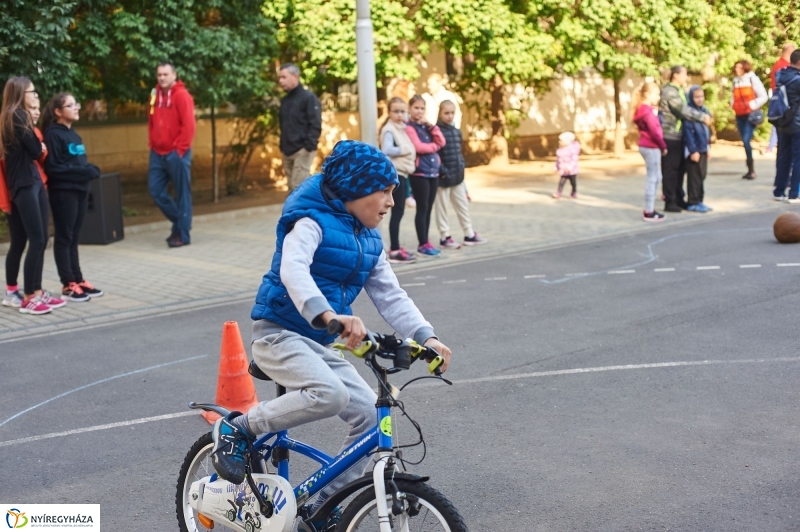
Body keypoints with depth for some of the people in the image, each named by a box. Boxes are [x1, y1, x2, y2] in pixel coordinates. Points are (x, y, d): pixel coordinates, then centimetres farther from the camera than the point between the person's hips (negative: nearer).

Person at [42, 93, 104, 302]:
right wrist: (82, 171, -20)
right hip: (63, 192, -8)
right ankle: (68, 285, 3)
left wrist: (91, 170, -1)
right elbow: (53, 167, -17)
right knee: (64, 238, -1)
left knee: (73, 238, 13)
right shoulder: (53, 135, -10)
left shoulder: (74, 135, 16)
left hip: (80, 191, 8)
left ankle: (78, 280, 17)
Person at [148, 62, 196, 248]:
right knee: (155, 190, 6)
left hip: (176, 153, -7)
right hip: (158, 153, 7)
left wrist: (180, 149, -15)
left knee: (182, 193, -1)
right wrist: (153, 143, 11)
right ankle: (178, 221, 23)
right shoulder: (155, 95, 12)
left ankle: (183, 234, 4)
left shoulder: (181, 95, -10)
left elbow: (188, 125, -16)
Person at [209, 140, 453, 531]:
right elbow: (293, 270, -34)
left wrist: (425, 337, -9)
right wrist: (328, 314, -51)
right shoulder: (313, 222, -14)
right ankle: (236, 429, -12)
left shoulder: (369, 241, 10)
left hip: (319, 344, 8)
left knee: (369, 413, -6)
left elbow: (391, 296, 7)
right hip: (279, 333, -8)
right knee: (330, 395, -32)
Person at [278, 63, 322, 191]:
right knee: (292, 187, 8)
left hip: (302, 150, -8)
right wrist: (282, 147, 13)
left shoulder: (308, 98, -6)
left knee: (298, 187, -13)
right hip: (287, 151, 8)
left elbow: (315, 125, -13)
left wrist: (309, 146, -21)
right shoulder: (284, 100, 17)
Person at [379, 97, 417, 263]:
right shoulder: (389, 130, -11)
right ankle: (394, 251, -10)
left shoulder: (402, 128, 16)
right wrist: (406, 149, -18)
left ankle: (396, 247, 18)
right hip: (395, 174, -9)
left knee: (399, 211, 12)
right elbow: (386, 150, -26)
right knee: (397, 212, -10)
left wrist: (409, 150, -2)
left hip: (402, 174, 9)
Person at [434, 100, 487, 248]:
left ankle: (469, 234, 22)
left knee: (463, 205, 13)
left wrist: (462, 164, 7)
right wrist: (441, 171, -19)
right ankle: (445, 237, 14)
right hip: (443, 177, -7)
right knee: (442, 207, 5)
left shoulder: (456, 131, 9)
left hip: (457, 175, 7)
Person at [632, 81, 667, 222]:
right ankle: (649, 212, 2)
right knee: (652, 178, -3)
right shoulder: (648, 111, -17)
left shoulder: (644, 110, 14)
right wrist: (663, 146, -9)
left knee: (656, 178, 17)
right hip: (651, 147, -10)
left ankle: (650, 208, 22)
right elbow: (654, 131, -20)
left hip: (648, 146, 10)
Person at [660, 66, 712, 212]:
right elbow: (684, 111, -22)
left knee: (680, 169, 13)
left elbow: (686, 109, 14)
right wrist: (702, 117, -18)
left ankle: (678, 199, 21)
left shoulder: (681, 91, 18)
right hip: (669, 136, -9)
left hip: (679, 135, 9)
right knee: (670, 169, -3)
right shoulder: (669, 91, -14)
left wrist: (703, 116, 0)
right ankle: (669, 202, 2)